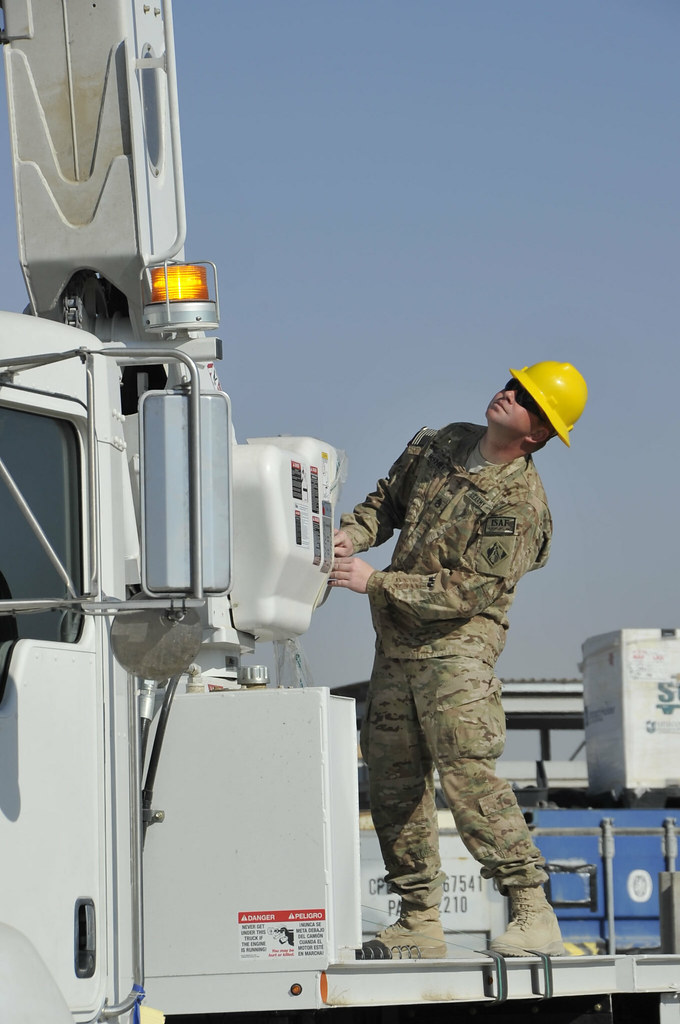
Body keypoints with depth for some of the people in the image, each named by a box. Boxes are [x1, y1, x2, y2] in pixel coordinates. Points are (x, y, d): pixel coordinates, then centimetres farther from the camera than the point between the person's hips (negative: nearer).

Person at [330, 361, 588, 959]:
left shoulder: (520, 504, -16)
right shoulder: (440, 444, 7)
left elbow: (466, 593, -21)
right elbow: (388, 500, 21)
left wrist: (374, 581, -20)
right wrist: (351, 535, -1)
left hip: (458, 646, -8)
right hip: (397, 644, 8)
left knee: (467, 772, -18)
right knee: (393, 780, 7)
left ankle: (533, 914, -14)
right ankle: (420, 924, 14)